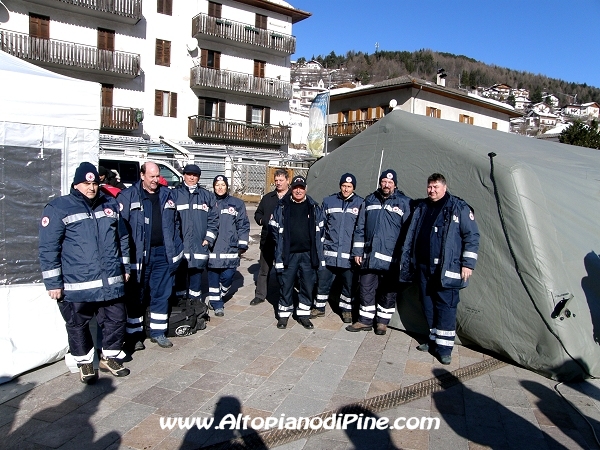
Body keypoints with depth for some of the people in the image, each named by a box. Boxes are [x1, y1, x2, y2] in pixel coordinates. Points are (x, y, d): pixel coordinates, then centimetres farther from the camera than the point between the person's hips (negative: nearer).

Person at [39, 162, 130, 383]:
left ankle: (110, 358, 31)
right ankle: (85, 362, 31)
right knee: (78, 325, 10)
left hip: (111, 280, 4)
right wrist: (53, 282, -8)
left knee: (116, 319, 11)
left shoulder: (110, 205, 9)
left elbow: (122, 238, 17)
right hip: (76, 284, -3)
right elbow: (48, 248, -7)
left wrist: (125, 268, 17)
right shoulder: (58, 208, -5)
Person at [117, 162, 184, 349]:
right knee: (136, 296, 6)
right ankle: (134, 334, 19)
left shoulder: (167, 195, 11)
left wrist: (176, 248, 11)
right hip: (138, 255, -4)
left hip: (163, 253, 4)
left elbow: (175, 223, 17)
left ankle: (158, 331, 24)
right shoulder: (128, 196, -4)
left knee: (162, 294, 10)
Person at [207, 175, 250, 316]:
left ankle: (220, 296, 25)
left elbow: (243, 225, 6)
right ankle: (217, 304, 17)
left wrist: (242, 245, 2)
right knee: (213, 276, 3)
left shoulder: (237, 203, 5)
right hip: (211, 248, 1)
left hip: (230, 248, -1)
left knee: (228, 275, -3)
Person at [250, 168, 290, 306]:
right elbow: (258, 214, 18)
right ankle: (260, 295, 25)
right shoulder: (268, 198, 13)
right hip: (268, 240, 4)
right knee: (264, 269, 12)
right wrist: (265, 220, -1)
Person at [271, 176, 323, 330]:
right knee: (286, 284, 6)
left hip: (308, 254, 1)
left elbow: (319, 231, 10)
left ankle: (304, 314, 23)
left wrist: (317, 251, 2)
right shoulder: (282, 207, 2)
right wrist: (281, 244, 1)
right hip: (288, 253, -1)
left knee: (307, 285, 7)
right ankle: (284, 313, 20)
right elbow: (275, 228, 8)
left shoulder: (314, 207, 6)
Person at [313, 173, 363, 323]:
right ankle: (319, 307, 27)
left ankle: (346, 309, 29)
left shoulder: (360, 203, 0)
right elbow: (320, 225, 10)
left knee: (349, 284, 10)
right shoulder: (328, 201, 4)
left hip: (349, 253, -1)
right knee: (323, 280, 9)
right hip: (329, 251, 1)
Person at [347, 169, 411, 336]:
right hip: (369, 255, 3)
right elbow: (360, 228, 11)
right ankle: (365, 320, 22)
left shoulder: (404, 203, -1)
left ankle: (382, 322, 25)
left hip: (391, 258, -3)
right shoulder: (369, 201, 9)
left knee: (388, 292, 9)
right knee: (366, 289, 8)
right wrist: (357, 251, 7)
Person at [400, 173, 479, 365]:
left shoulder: (459, 208, -3)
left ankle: (444, 347, 6)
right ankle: (433, 340, 26)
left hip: (447, 268, -5)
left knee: (446, 306, -3)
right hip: (424, 266, 6)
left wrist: (468, 263, -8)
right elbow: (411, 236, 17)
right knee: (428, 305, 12)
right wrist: (407, 261, 14)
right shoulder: (421, 208, 13)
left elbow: (472, 236, -3)